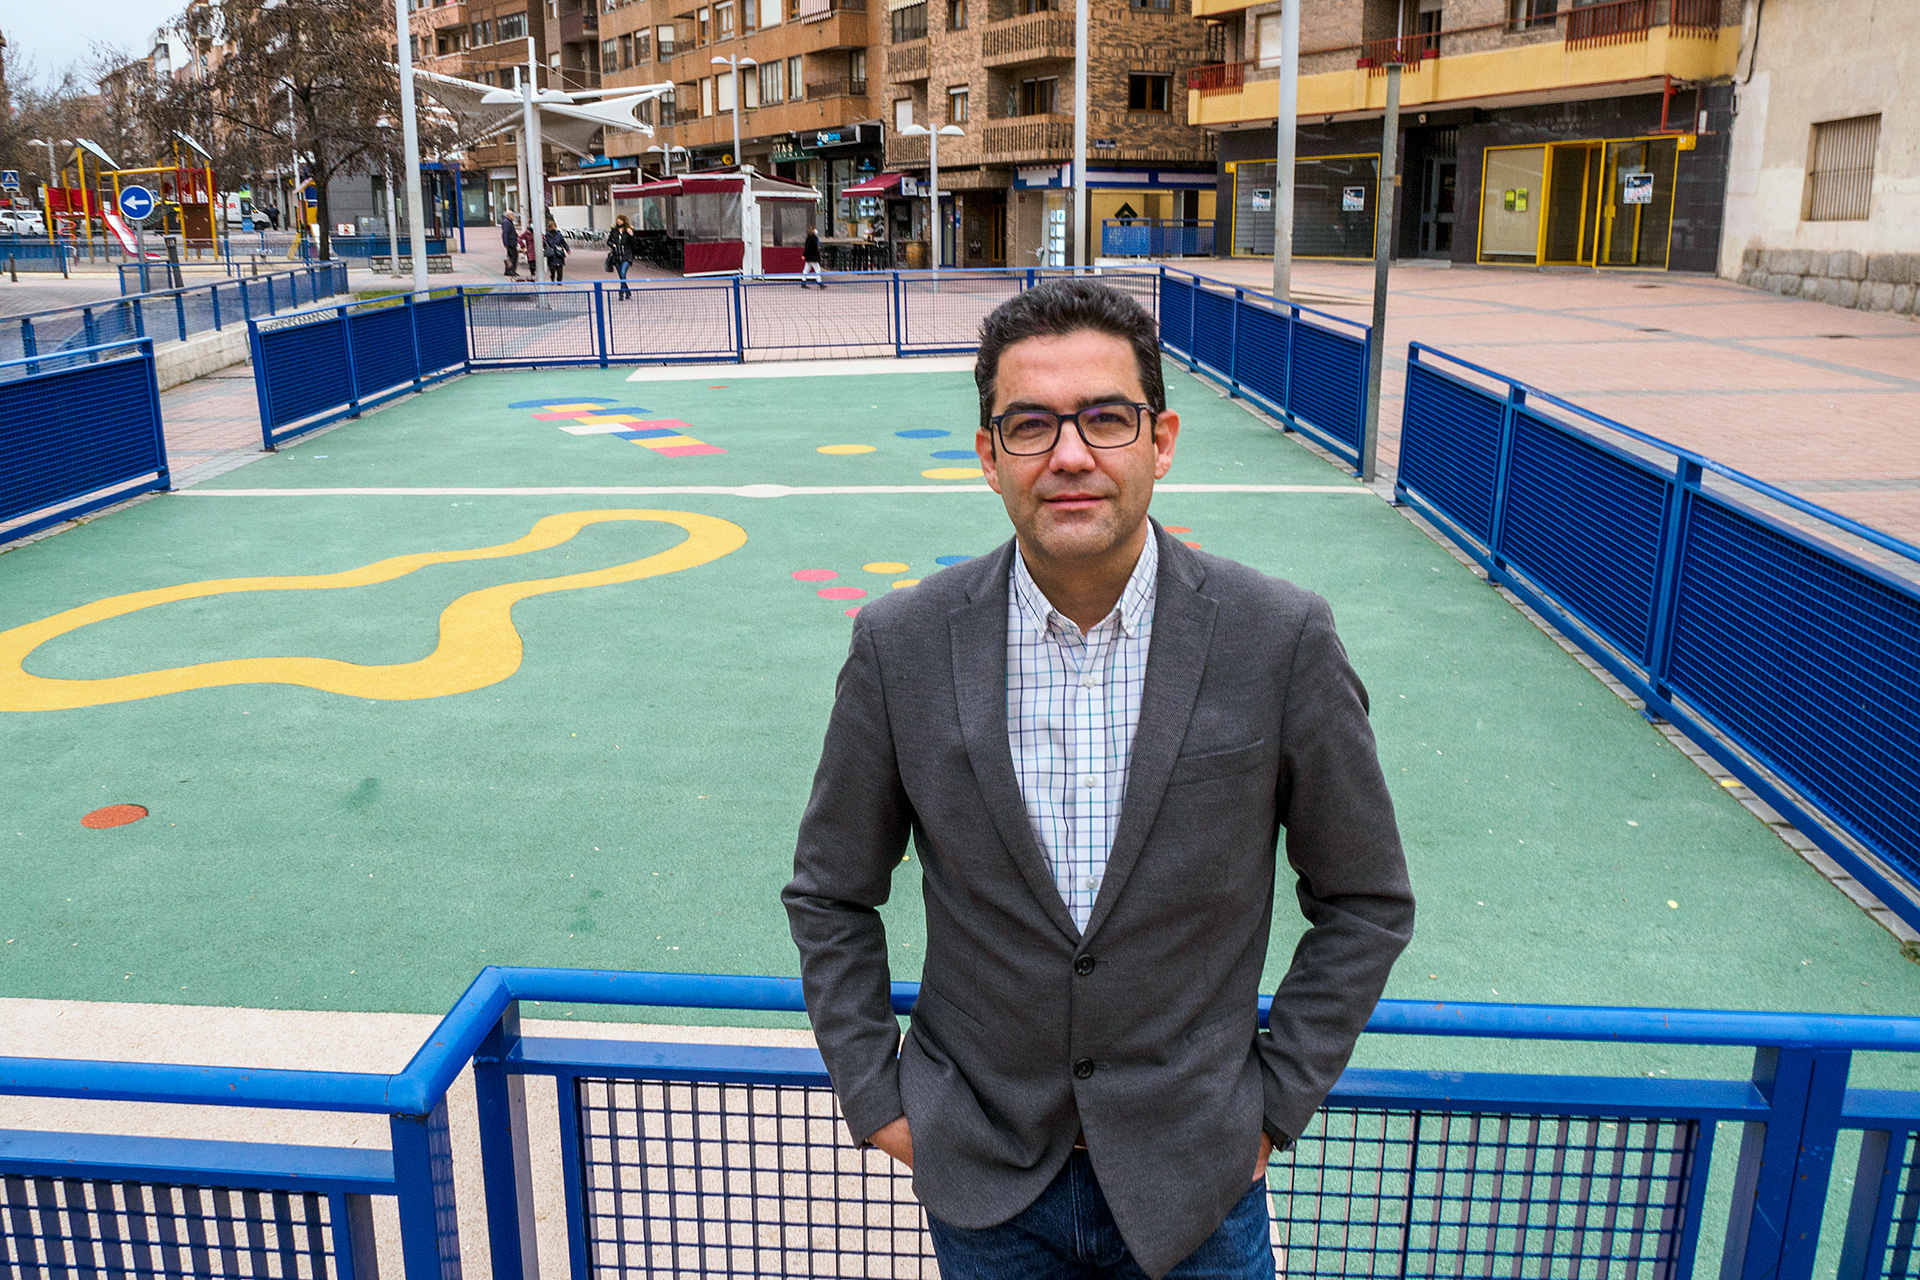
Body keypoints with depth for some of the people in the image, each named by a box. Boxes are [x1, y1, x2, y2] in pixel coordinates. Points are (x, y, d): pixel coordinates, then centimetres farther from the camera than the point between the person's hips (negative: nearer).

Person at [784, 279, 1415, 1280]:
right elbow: (830, 895, 1)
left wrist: (1277, 1101, -2)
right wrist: (875, 1097, 0)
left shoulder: (1280, 641, -14)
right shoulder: (903, 646, -12)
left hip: (1193, 1179, 0)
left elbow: (1364, 900, -2)